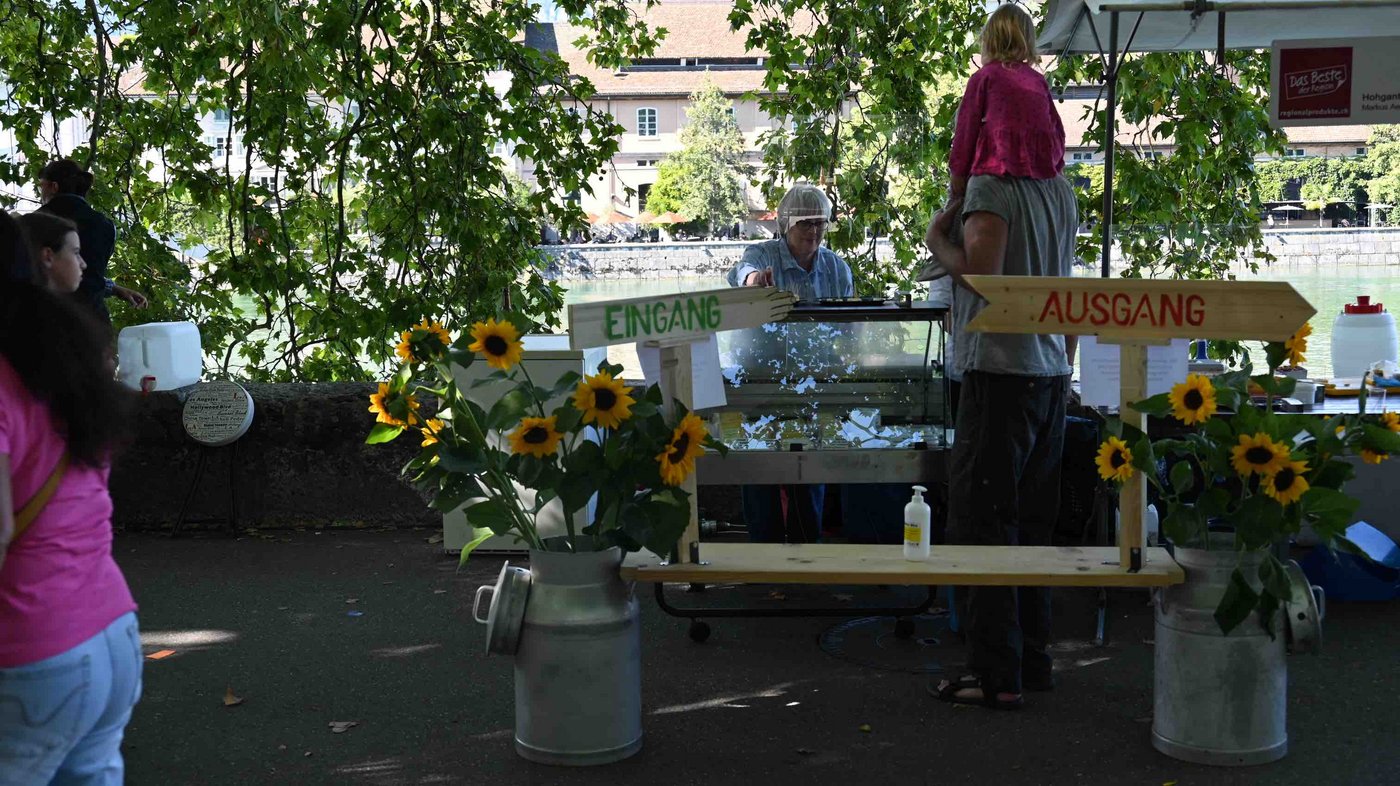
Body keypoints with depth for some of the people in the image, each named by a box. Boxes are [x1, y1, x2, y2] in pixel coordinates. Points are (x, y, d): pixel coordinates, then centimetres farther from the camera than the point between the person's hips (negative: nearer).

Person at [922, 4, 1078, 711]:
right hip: (1052, 371, 8)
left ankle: (996, 674, -2)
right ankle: (1032, 659, 22)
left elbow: (981, 273, -20)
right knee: (1032, 520, 15)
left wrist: (937, 241, -3)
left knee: (981, 518, -4)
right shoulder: (1061, 191, 14)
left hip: (1001, 369, -8)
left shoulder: (990, 188, -11)